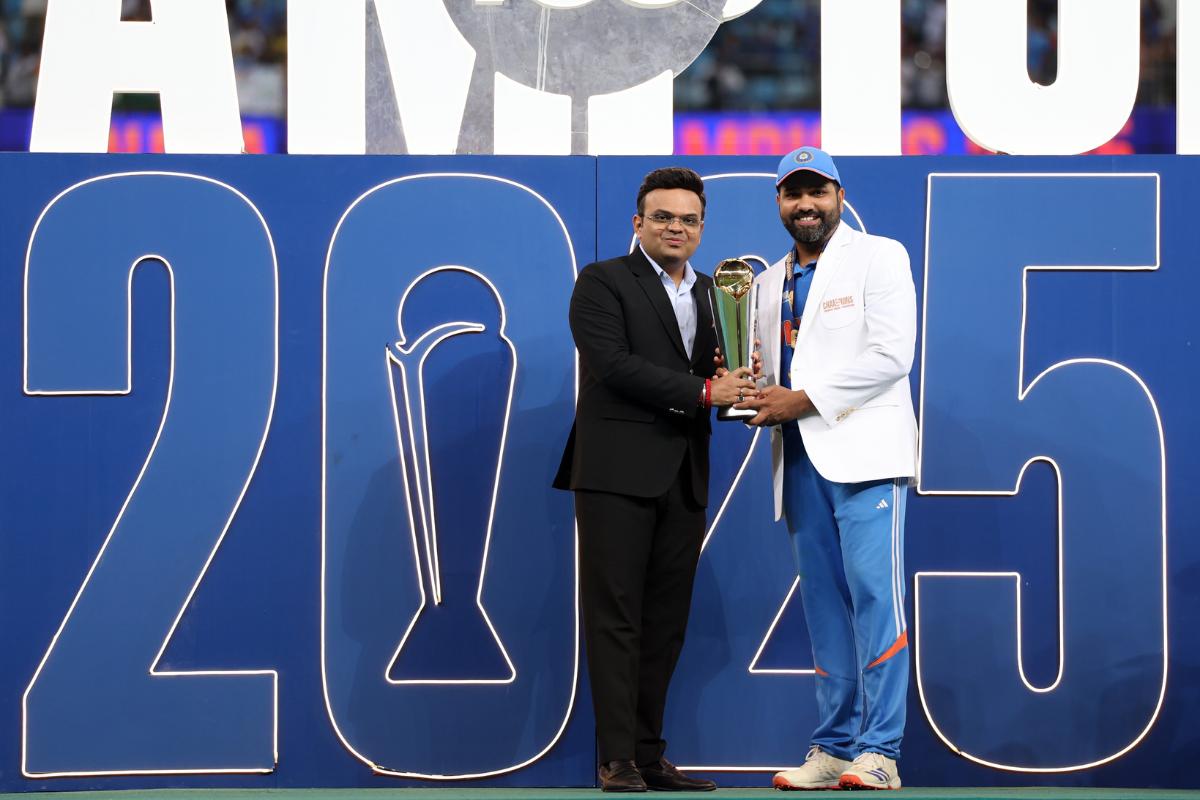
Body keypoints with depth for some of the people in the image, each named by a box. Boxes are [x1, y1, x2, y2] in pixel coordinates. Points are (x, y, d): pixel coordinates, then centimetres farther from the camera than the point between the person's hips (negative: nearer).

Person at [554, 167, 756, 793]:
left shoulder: (709, 292, 19)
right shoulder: (602, 283, -2)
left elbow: (718, 372, 20)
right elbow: (614, 364, -14)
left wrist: (742, 375, -4)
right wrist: (702, 392, -15)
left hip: (683, 477, 6)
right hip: (618, 472, -6)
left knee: (665, 623, 7)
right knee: (616, 618, -5)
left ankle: (650, 756, 12)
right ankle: (617, 761, -5)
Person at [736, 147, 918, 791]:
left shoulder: (878, 257, 1)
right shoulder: (770, 282, 19)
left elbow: (891, 353, -9)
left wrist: (806, 399, -12)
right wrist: (756, 396, 1)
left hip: (862, 450, -6)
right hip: (799, 460, 6)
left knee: (873, 592, -12)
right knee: (823, 605, 6)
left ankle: (878, 751, -13)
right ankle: (834, 745, 9)